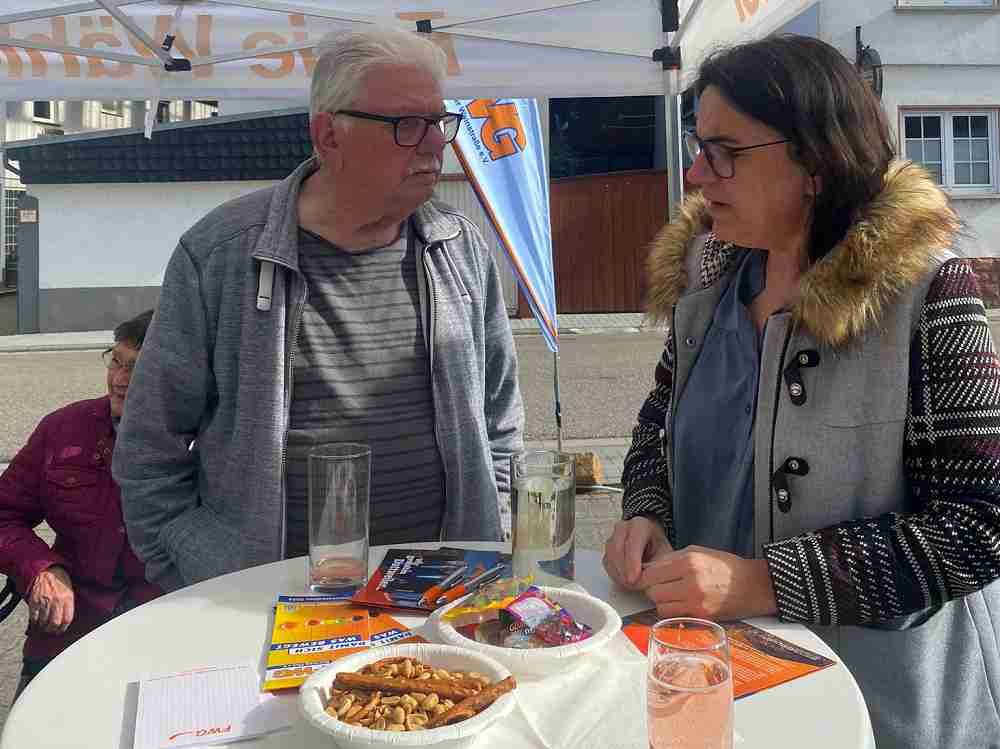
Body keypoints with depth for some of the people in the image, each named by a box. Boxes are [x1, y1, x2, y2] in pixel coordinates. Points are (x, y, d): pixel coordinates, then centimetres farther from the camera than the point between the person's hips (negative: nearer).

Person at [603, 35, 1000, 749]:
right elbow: (662, 420, 8)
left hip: (877, 688, -5)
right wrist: (646, 515, -11)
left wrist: (762, 582, -27)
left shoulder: (925, 287, -20)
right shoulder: (705, 270, -4)